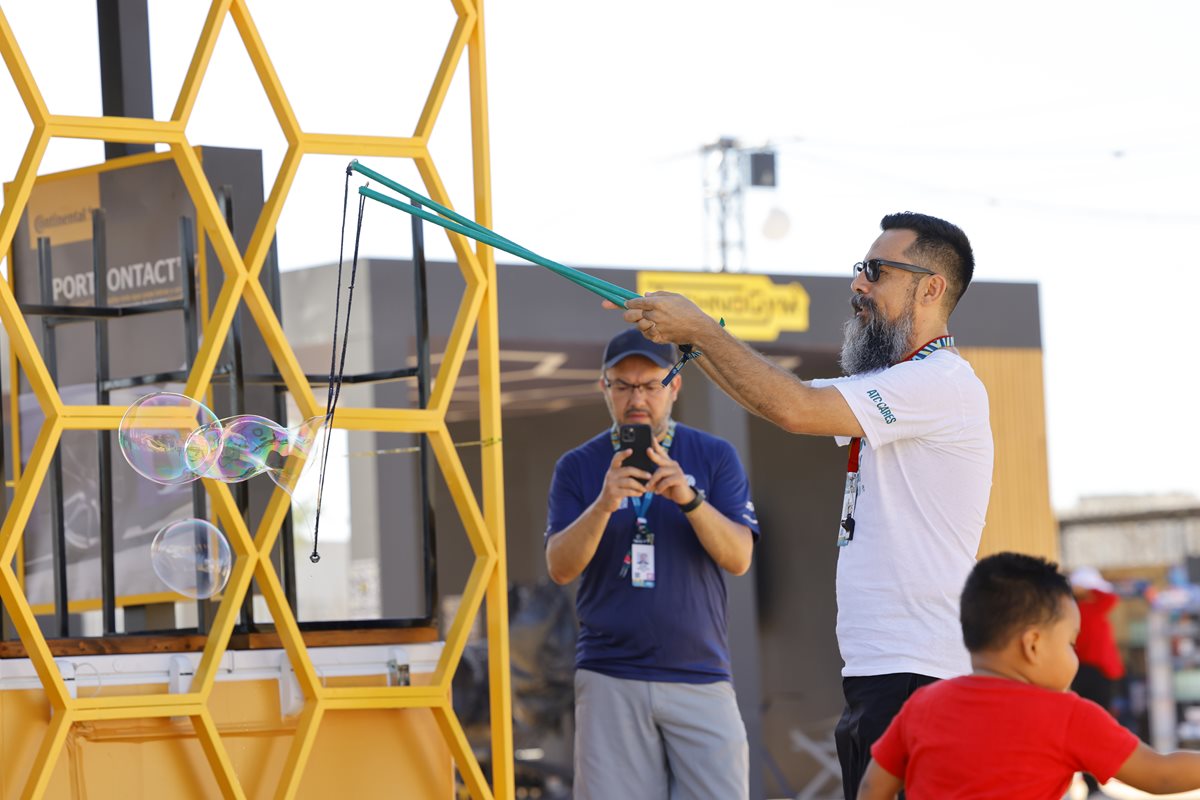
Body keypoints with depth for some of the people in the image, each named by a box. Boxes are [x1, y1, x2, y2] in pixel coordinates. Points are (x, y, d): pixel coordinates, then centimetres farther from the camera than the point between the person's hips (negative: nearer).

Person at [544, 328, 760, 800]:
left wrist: (689, 498, -22)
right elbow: (560, 567, -5)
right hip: (610, 682, 0)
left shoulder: (715, 457, 6)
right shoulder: (578, 468, 7)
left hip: (702, 677, 0)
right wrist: (603, 505, -22)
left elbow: (739, 558, -5)